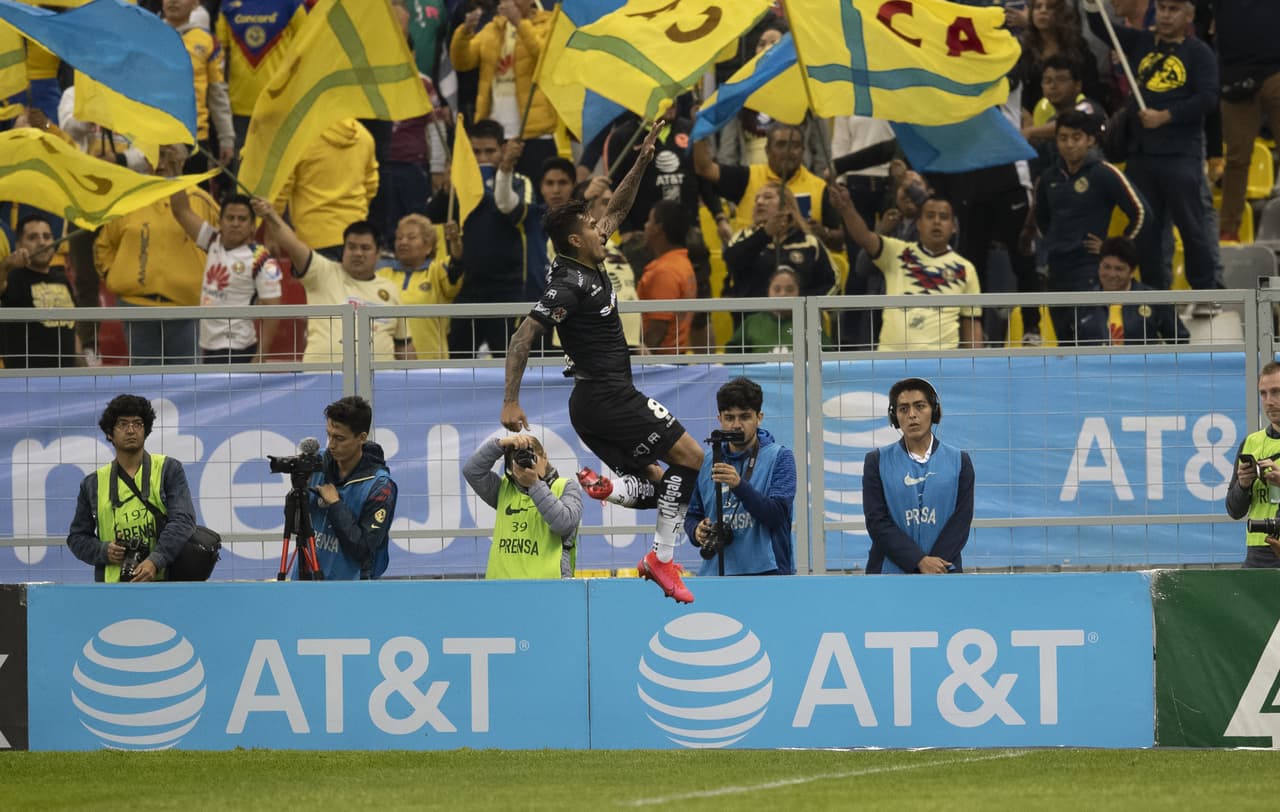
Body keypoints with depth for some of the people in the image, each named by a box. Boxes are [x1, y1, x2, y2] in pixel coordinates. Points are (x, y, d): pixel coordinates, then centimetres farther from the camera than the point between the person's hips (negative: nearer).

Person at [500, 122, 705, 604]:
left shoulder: (589, 269, 11)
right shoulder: (570, 284, -15)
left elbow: (617, 210, 24)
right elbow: (523, 338, -20)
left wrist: (642, 162, 14)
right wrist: (511, 402, -23)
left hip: (594, 403, 10)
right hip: (609, 397, -10)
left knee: (656, 485, 9)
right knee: (689, 456, -9)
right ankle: (664, 558, -16)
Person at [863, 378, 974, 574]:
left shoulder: (959, 462, 8)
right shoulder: (877, 461, 6)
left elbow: (961, 520, 1)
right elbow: (877, 522, -2)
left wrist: (932, 564, -13)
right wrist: (920, 561, -13)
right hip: (890, 571, -1)